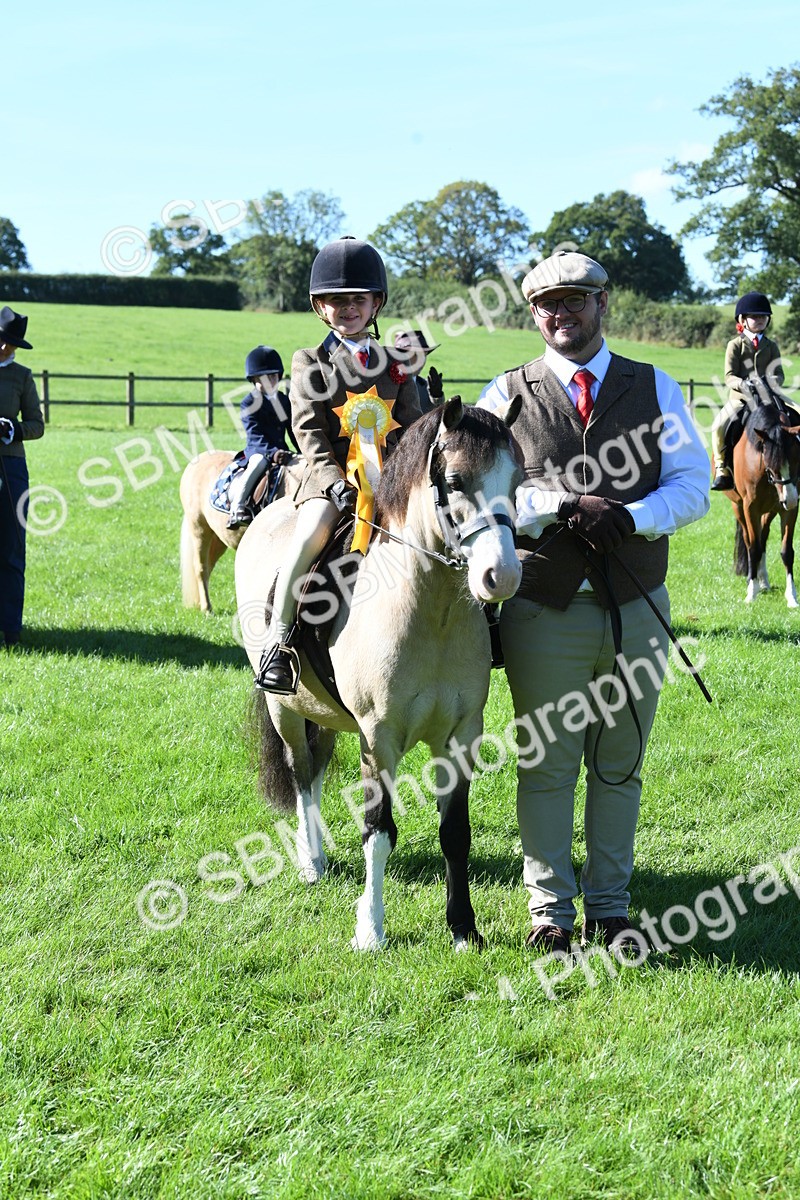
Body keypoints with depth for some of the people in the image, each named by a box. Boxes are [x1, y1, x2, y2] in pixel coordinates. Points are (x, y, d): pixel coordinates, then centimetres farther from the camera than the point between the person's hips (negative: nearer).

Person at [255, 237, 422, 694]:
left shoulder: (396, 365, 17)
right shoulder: (311, 363, 10)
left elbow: (412, 430, 14)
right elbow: (310, 434, -1)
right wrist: (335, 481, -16)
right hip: (331, 474, -3)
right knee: (311, 537, -30)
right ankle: (278, 640, -22)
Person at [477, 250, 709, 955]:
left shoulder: (656, 389, 7)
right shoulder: (507, 395, 3)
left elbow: (691, 487, 0)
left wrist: (631, 517, -19)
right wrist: (568, 507, -20)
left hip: (637, 607, 2)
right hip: (544, 610, -1)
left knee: (621, 764, 10)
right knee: (546, 764, 5)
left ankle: (610, 905, 22)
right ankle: (550, 906, 18)